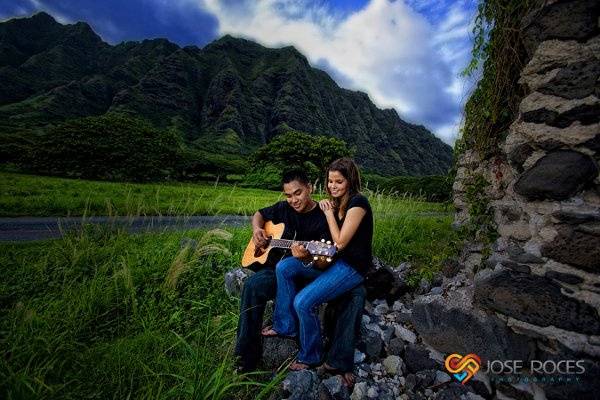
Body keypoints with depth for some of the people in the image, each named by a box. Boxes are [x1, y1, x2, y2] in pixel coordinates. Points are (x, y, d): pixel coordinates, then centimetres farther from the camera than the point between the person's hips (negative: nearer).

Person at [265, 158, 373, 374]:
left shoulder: (357, 202, -17)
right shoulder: (337, 202, 9)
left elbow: (340, 242, -18)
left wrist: (328, 213, -12)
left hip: (353, 266, -9)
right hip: (333, 259, 9)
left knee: (303, 302, -21)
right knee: (283, 267, -5)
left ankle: (310, 356, 7)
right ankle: (286, 325, 9)